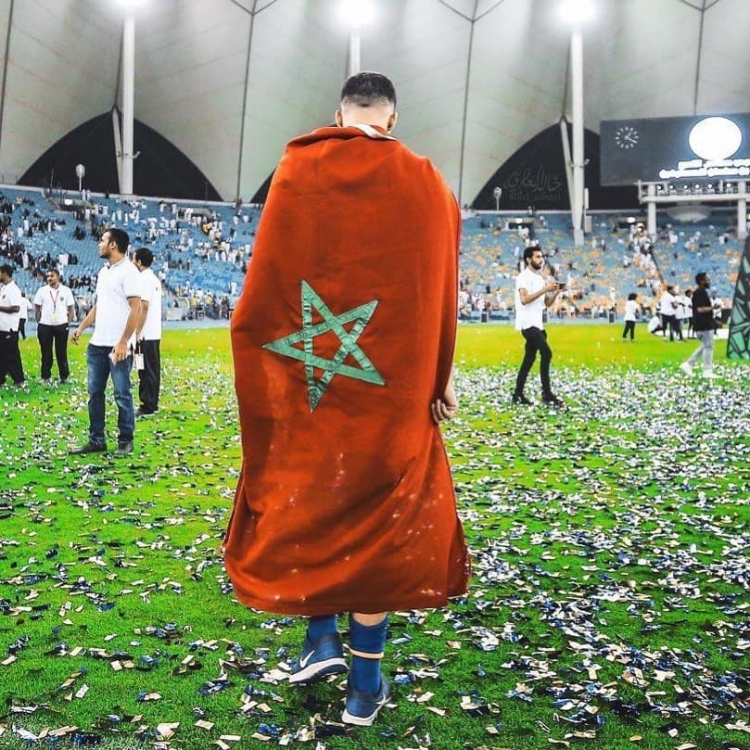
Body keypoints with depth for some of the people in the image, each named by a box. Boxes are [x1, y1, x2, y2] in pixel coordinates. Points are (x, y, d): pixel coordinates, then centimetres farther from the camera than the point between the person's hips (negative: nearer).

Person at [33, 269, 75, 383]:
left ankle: (64, 376, 13)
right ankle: (46, 376, 14)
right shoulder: (42, 290, 2)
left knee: (62, 352, 4)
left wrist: (69, 322, 0)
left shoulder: (66, 290, 2)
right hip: (45, 326, 1)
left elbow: (71, 308, 6)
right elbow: (37, 307, 8)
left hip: (61, 325, 0)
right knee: (46, 353, 6)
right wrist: (39, 321, 3)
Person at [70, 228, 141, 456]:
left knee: (122, 395, 0)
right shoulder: (103, 272, 16)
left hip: (118, 345, -8)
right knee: (95, 393, 10)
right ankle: (96, 440, 17)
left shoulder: (128, 271, -10)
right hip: (97, 343, 8)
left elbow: (135, 309, -15)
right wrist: (81, 327, 12)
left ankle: (125, 442, 9)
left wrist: (123, 343, -19)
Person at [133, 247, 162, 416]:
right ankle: (152, 404, 17)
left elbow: (143, 307, -19)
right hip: (155, 333, 9)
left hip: (146, 334, -9)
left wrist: (138, 332, -17)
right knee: (153, 369, 11)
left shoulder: (144, 279, -13)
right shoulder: (155, 278, 15)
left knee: (146, 370, -6)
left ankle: (147, 406, -4)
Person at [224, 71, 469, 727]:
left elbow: (267, 278, -3)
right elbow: (441, 293, 1)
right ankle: (365, 685, 16)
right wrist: (439, 379, 11)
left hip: (304, 380, 0)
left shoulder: (298, 168, -1)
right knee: (380, 518, 9)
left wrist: (257, 349, 6)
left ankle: (320, 640, 19)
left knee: (306, 506, 20)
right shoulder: (427, 185, 0)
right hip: (391, 389, 0)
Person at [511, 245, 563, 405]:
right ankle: (547, 394, -14)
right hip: (528, 324, -9)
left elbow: (547, 303, 17)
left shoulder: (541, 278, 17)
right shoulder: (524, 277, -8)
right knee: (546, 353, -17)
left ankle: (518, 395, 14)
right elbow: (524, 299, -21)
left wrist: (556, 292, -1)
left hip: (537, 324, 9)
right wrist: (545, 289, -22)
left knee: (529, 358, 9)